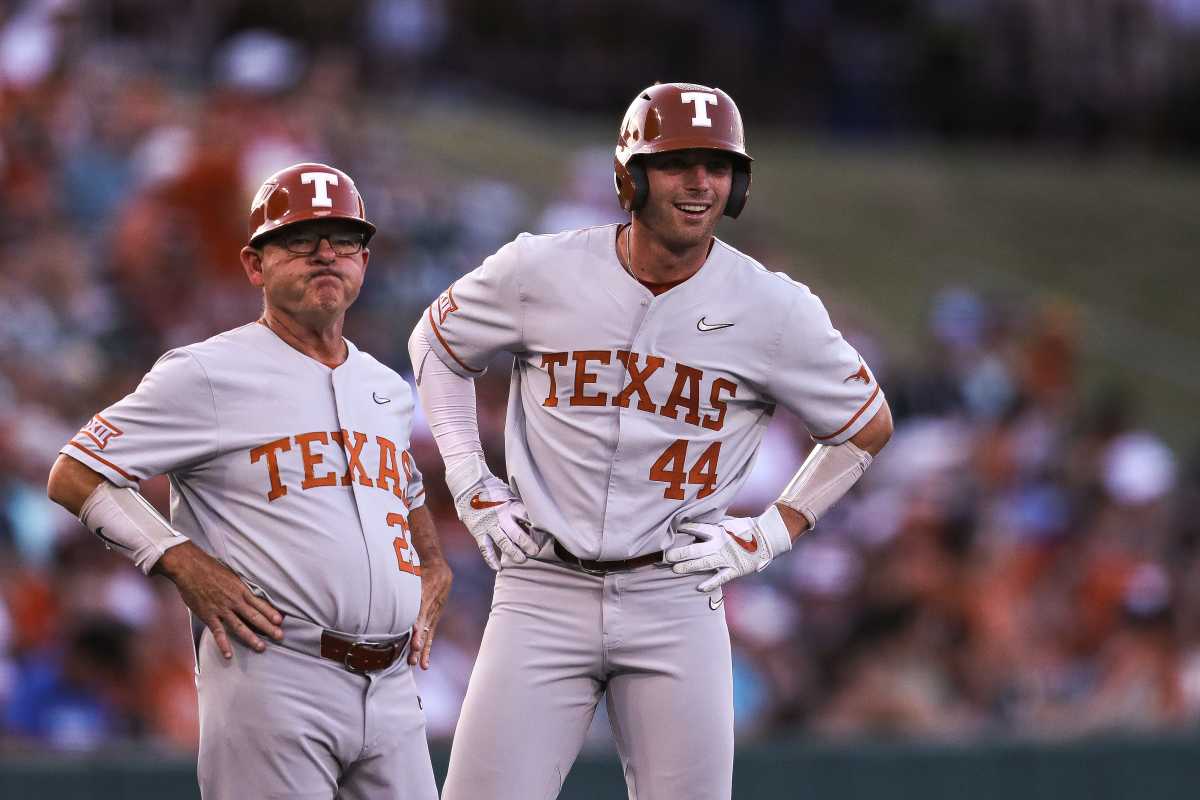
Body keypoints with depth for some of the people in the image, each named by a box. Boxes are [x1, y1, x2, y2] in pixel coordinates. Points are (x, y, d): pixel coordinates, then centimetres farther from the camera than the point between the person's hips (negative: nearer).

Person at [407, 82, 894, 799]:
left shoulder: (775, 310, -3)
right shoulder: (540, 271, -2)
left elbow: (868, 427, 12)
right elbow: (438, 346, 17)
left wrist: (774, 532, 4)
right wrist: (469, 483, 8)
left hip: (675, 599, 0)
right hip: (544, 591, 0)